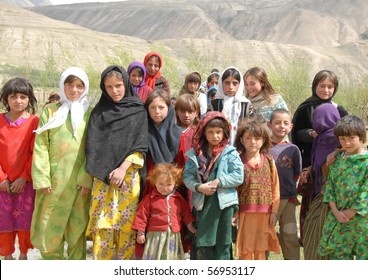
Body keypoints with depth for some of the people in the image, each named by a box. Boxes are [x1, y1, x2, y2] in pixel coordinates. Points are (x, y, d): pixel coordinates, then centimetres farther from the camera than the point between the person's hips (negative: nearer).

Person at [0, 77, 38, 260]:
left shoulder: (34, 121, -3)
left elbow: (35, 152, -5)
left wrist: (24, 177, -10)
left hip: (26, 181, -1)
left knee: (25, 218, 5)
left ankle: (23, 255, 21)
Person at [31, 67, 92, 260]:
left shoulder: (90, 113, 7)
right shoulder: (50, 111, 9)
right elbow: (41, 146, 2)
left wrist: (86, 178, -9)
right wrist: (42, 178, -7)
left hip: (80, 179, -1)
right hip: (54, 178, 1)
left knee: (78, 227, 4)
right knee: (49, 228, 2)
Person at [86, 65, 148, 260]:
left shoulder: (138, 111, 6)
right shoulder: (99, 112, 9)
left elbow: (140, 145, 0)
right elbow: (92, 145, 3)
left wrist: (123, 168, -12)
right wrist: (106, 172, -8)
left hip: (129, 176, -1)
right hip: (102, 177, 1)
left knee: (126, 222, 1)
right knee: (102, 224, -2)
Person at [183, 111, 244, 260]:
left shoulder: (230, 153, -3)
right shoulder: (195, 154, 3)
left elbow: (238, 176, -9)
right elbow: (187, 176, 0)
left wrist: (218, 182, -16)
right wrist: (199, 187, -16)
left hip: (224, 202, -1)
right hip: (203, 203, 2)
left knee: (223, 242, 9)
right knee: (201, 243, 9)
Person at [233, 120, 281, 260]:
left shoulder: (269, 161, 3)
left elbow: (275, 188, 5)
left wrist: (274, 211, 1)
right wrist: (233, 211, -6)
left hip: (264, 213, 2)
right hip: (245, 212, -2)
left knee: (261, 249, 12)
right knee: (245, 250, 5)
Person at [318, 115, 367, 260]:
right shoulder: (338, 160, 7)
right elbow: (330, 185, 6)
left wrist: (350, 213, -14)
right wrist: (336, 211, -6)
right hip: (338, 218, 5)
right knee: (338, 253, 13)